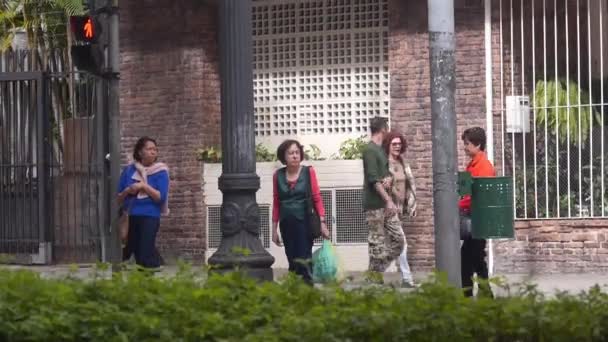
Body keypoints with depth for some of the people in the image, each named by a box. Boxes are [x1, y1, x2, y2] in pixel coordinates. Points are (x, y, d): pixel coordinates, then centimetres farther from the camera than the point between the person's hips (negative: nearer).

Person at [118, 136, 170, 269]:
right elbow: (119, 198, 14)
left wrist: (144, 186, -13)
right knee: (124, 253, 4)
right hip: (129, 217, 4)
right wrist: (127, 191, -7)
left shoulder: (160, 172, 1)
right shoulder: (129, 170, 11)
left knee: (146, 257, -10)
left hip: (150, 217, -4)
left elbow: (161, 197, -8)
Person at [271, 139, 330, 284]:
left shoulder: (308, 172, -1)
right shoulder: (278, 175, 5)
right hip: (286, 225, 3)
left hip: (304, 223, -3)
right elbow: (276, 203, 10)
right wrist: (274, 229, 10)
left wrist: (322, 222, -8)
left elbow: (317, 198, -1)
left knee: (303, 261, -9)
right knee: (292, 261, 5)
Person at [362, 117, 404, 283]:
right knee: (377, 241, -5)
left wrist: (388, 178, -2)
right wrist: (388, 200, -18)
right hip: (375, 205, -9)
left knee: (398, 239, 4)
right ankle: (374, 277, 3)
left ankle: (377, 272, 13)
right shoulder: (370, 150, -10)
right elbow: (373, 179, -16)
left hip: (386, 204, 9)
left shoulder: (381, 150, 18)